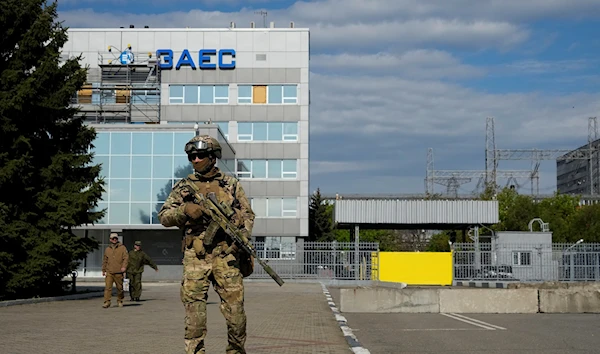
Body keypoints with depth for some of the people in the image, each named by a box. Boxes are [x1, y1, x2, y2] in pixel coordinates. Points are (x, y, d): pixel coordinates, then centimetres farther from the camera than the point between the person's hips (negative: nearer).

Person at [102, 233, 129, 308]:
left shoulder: (122, 248, 4)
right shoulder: (107, 249, 14)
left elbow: (126, 257, -5)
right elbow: (105, 260, 21)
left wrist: (124, 266, -18)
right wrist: (103, 270, 21)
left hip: (118, 272, -2)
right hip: (109, 272, 2)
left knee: (120, 287, 7)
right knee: (107, 287, -10)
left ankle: (120, 301, 24)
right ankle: (107, 302, -11)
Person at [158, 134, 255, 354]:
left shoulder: (231, 185, 11)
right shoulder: (183, 187, 11)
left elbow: (248, 214, 11)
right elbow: (164, 217, 8)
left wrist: (243, 237, -7)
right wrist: (184, 211, -12)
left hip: (226, 256, 0)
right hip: (195, 258, 1)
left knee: (235, 310, -2)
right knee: (194, 314, -3)